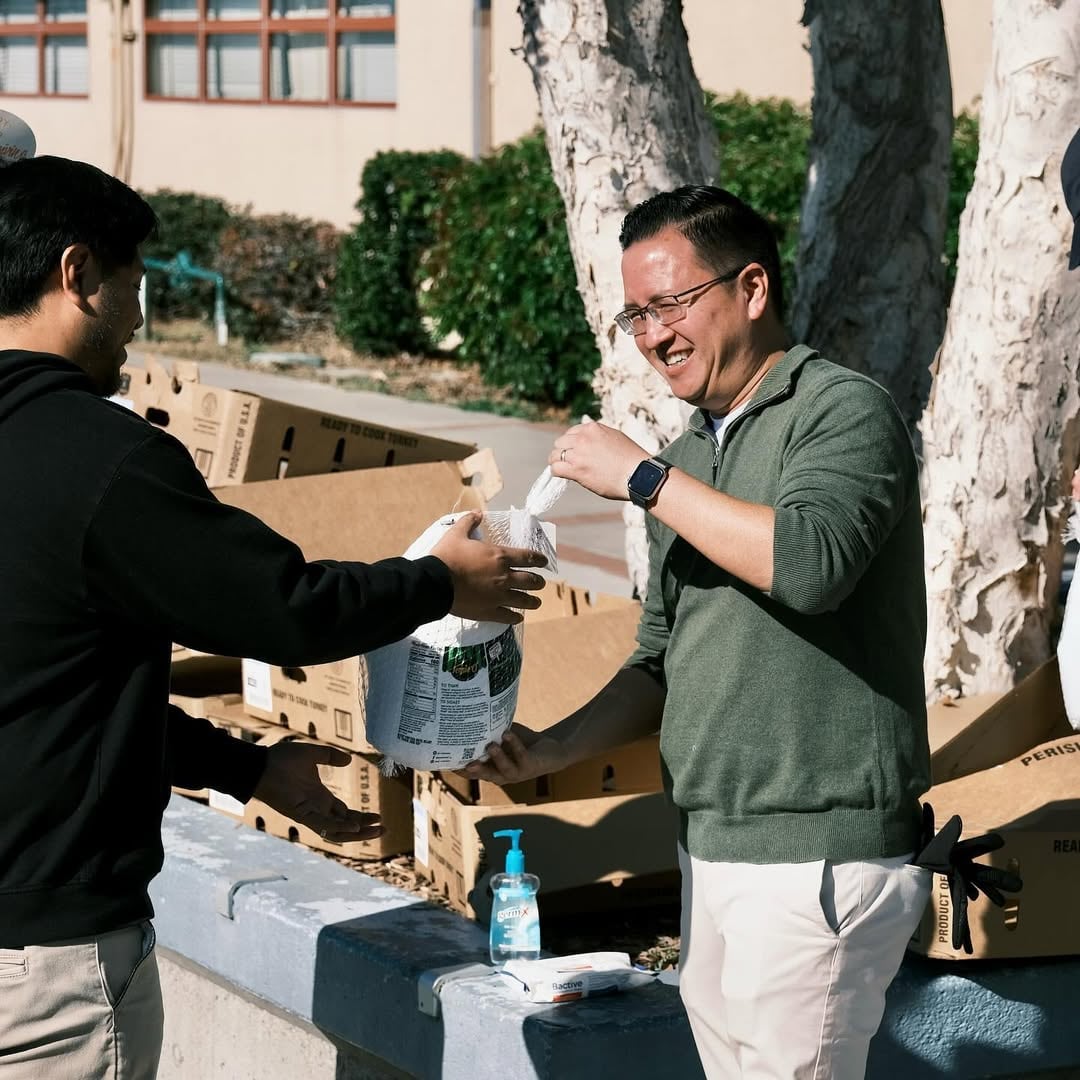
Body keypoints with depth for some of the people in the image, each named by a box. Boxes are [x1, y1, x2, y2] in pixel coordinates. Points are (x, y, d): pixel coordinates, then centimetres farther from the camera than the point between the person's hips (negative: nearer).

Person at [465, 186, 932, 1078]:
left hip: (818, 857, -8)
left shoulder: (844, 412, -7)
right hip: (711, 850, 8)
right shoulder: (688, 456, 17)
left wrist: (643, 479, -16)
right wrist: (549, 751, 6)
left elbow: (812, 560, -27)